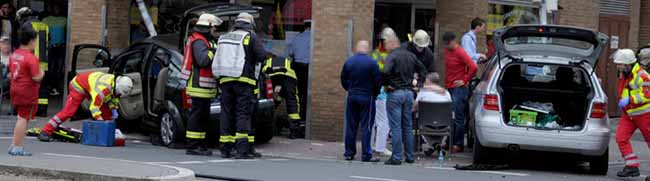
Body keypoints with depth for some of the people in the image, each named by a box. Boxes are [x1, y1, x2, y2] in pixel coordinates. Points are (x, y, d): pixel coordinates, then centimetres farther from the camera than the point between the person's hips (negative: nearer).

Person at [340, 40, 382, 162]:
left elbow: (343, 80, 9)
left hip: (352, 97, 4)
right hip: (367, 97, -4)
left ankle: (349, 153, 13)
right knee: (366, 127, -1)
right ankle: (366, 155, -2)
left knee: (351, 126, 10)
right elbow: (378, 81, -10)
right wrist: (375, 93, 7)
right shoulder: (372, 63, -12)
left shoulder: (349, 62, 2)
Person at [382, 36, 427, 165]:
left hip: (395, 93, -6)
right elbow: (423, 70, 18)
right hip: (409, 93, 6)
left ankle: (397, 157, -4)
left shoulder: (392, 56, -11)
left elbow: (386, 71, -28)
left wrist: (386, 84, -13)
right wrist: (419, 84, 15)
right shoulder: (411, 55, 11)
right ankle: (410, 156, 16)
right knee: (408, 126, 13)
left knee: (396, 127, -3)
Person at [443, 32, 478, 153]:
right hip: (449, 88, 8)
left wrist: (465, 81, -13)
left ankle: (458, 144, -2)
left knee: (458, 118, -5)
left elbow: (473, 67, -21)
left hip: (458, 89, -8)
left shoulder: (460, 52, -12)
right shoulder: (447, 51, 12)